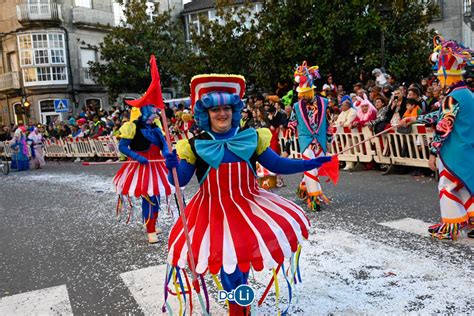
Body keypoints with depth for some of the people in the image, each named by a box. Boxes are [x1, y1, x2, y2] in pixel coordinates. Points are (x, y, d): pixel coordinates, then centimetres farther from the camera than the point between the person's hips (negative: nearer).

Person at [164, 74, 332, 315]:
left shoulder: (251, 139, -3)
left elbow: (277, 165, 2)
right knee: (228, 259, 6)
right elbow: (180, 180, -4)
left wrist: (309, 164, -6)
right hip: (215, 211, -2)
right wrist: (173, 167, -26)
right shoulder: (195, 146, -8)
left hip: (248, 205, 2)